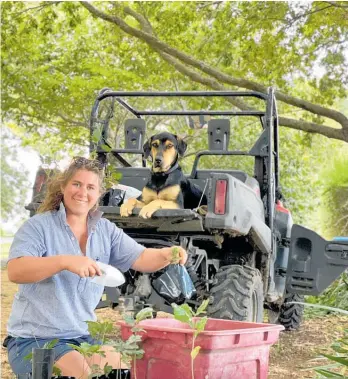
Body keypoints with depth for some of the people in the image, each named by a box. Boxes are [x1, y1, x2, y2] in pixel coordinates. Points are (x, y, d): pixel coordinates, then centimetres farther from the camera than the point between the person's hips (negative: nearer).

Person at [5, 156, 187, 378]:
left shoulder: (105, 230, 6)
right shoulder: (39, 226, -11)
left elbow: (141, 258, -3)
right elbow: (15, 271, -25)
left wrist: (166, 255, -27)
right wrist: (65, 261, -39)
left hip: (82, 336, 6)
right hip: (34, 339, -5)